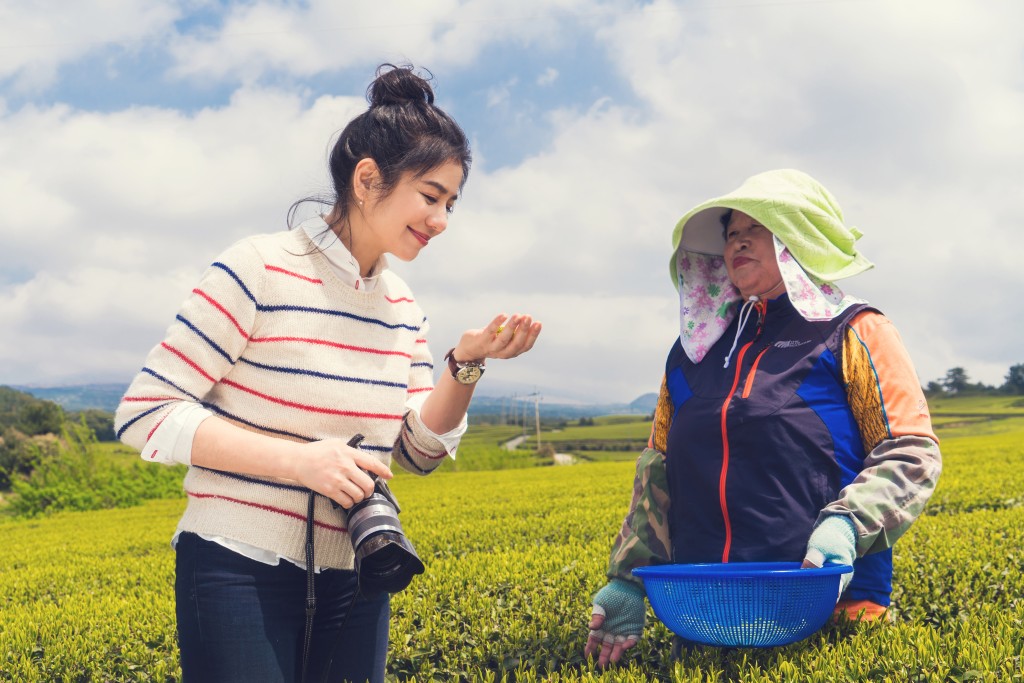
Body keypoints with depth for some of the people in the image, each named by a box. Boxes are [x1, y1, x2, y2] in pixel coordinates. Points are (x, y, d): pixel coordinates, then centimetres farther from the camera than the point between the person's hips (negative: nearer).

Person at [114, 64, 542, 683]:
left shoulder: (403, 307, 6)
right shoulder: (261, 269, -13)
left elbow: (419, 452, 8)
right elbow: (145, 416, -13)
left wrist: (467, 365, -8)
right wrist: (301, 459, -21)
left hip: (355, 581, 6)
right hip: (241, 572, -6)